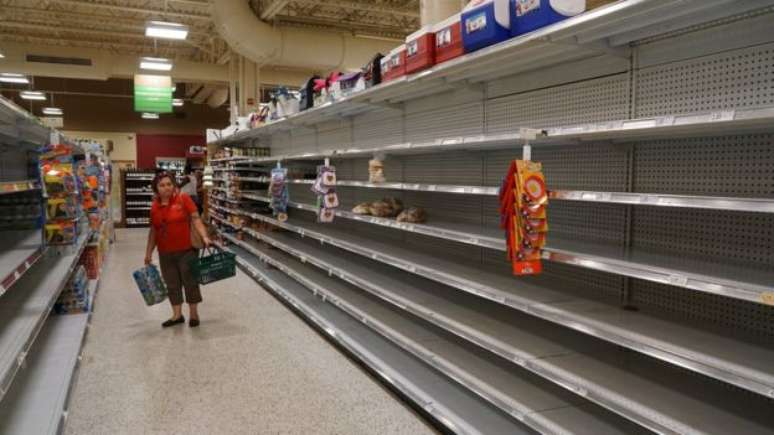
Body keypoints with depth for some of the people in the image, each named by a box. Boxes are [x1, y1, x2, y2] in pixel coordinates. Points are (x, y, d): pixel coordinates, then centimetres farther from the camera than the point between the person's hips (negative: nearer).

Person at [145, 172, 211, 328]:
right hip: (165, 253, 4)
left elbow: (195, 219, -10)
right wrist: (148, 252, 13)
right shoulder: (154, 206, 5)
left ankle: (194, 313, 20)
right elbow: (153, 230, 13)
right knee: (172, 284, 12)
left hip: (186, 250, -4)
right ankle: (177, 315, 26)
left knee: (190, 281, 5)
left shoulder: (183, 198, -8)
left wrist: (204, 237, -23)